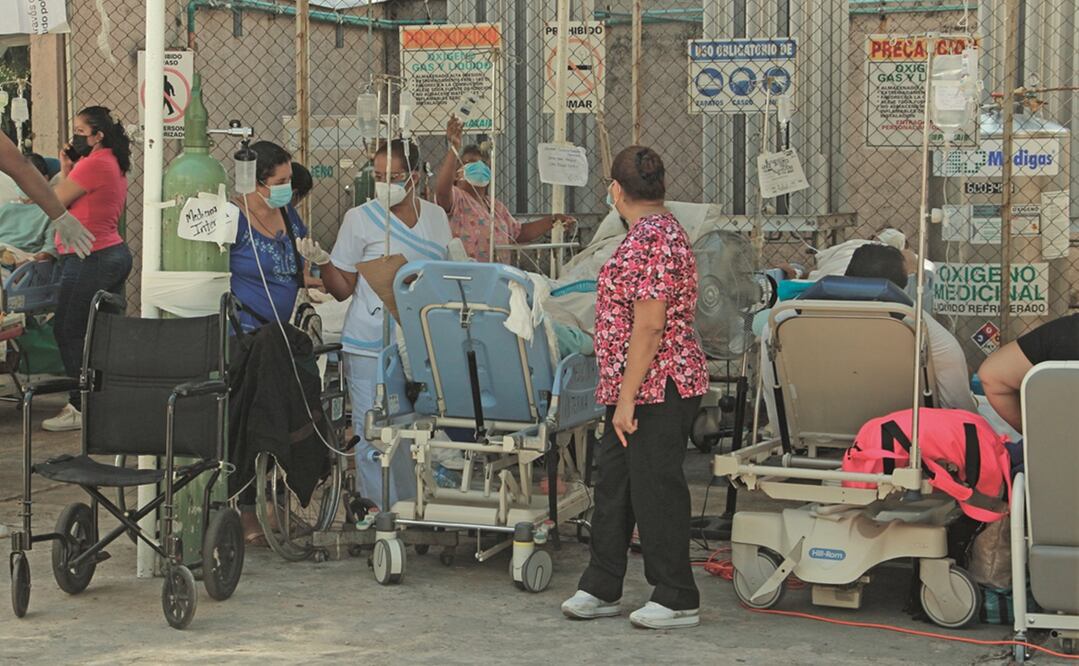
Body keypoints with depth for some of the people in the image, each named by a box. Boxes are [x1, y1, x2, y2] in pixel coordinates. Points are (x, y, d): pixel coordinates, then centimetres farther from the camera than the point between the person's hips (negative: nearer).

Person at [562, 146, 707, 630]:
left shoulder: (652, 240, -18)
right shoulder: (657, 231, 15)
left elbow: (649, 325, -23)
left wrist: (627, 396, -21)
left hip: (656, 390, -11)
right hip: (637, 391, 11)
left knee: (656, 490, -2)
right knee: (614, 484, 15)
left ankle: (677, 601, 8)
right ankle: (601, 589, 25)